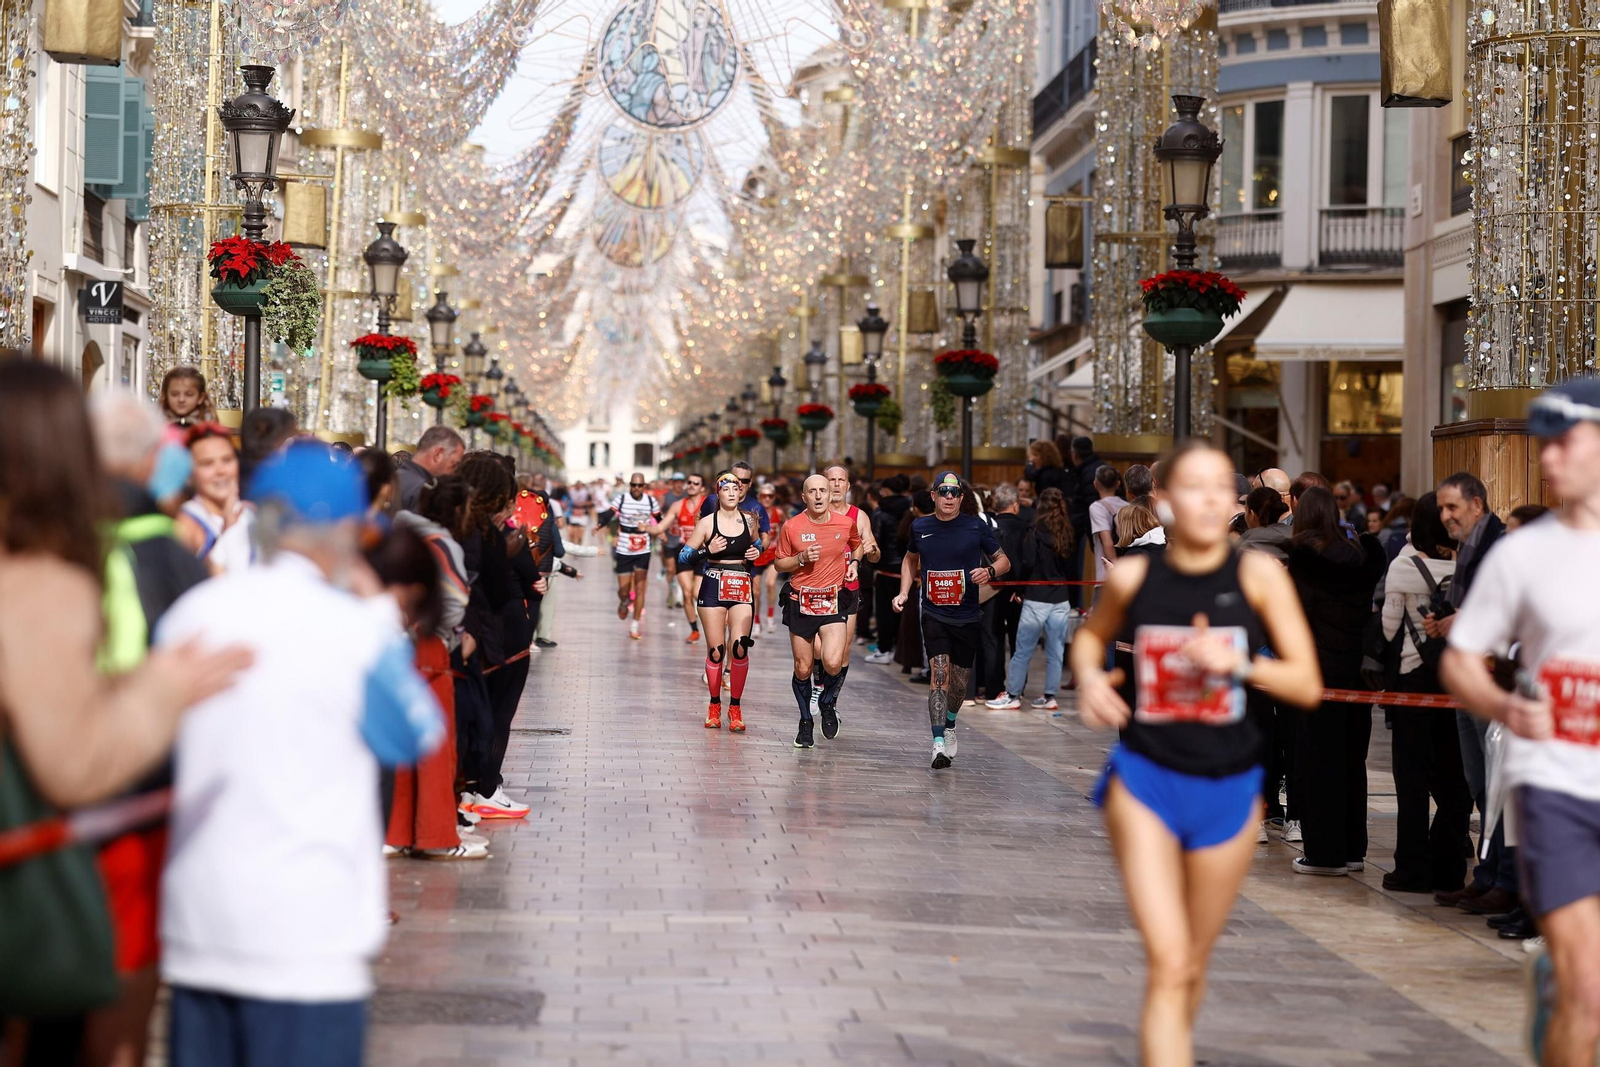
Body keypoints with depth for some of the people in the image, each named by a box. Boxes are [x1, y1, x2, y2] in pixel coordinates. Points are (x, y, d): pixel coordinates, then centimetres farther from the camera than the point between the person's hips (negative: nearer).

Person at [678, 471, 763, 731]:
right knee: (716, 649, -2)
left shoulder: (749, 520, 7)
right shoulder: (706, 523, -1)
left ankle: (735, 708, -1)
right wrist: (708, 551, -16)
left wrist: (756, 552, 5)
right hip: (713, 588, -1)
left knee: (740, 647, -12)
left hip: (743, 589, 1)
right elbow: (683, 556, -1)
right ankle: (714, 705, 16)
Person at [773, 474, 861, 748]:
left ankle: (828, 703, 13)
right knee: (803, 668, 5)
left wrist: (854, 563, 8)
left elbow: (857, 546, 22)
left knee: (833, 662, -19)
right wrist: (801, 559, -11)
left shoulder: (846, 523, -2)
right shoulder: (791, 527, -5)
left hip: (833, 602, 0)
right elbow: (779, 564, 4)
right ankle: (806, 722, 25)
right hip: (800, 602, 0)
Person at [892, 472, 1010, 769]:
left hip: (968, 616, 0)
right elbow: (911, 559, 23)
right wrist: (904, 591, 10)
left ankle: (949, 724, 41)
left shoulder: (976, 526, -3)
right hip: (933, 614, 0)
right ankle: (939, 744, -22)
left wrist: (989, 570, -17)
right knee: (939, 673, -18)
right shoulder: (920, 527, 4)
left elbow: (1004, 561, 4)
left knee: (959, 681, 10)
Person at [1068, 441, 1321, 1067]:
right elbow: (1091, 635, 17)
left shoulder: (1258, 577, -6)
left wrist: (1237, 663, -21)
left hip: (1228, 789, 2)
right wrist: (1088, 676, -4)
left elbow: (1307, 686, -6)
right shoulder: (1133, 578, -4)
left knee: (1191, 968, 15)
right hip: (1145, 781, -1)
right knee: (1167, 963, -13)